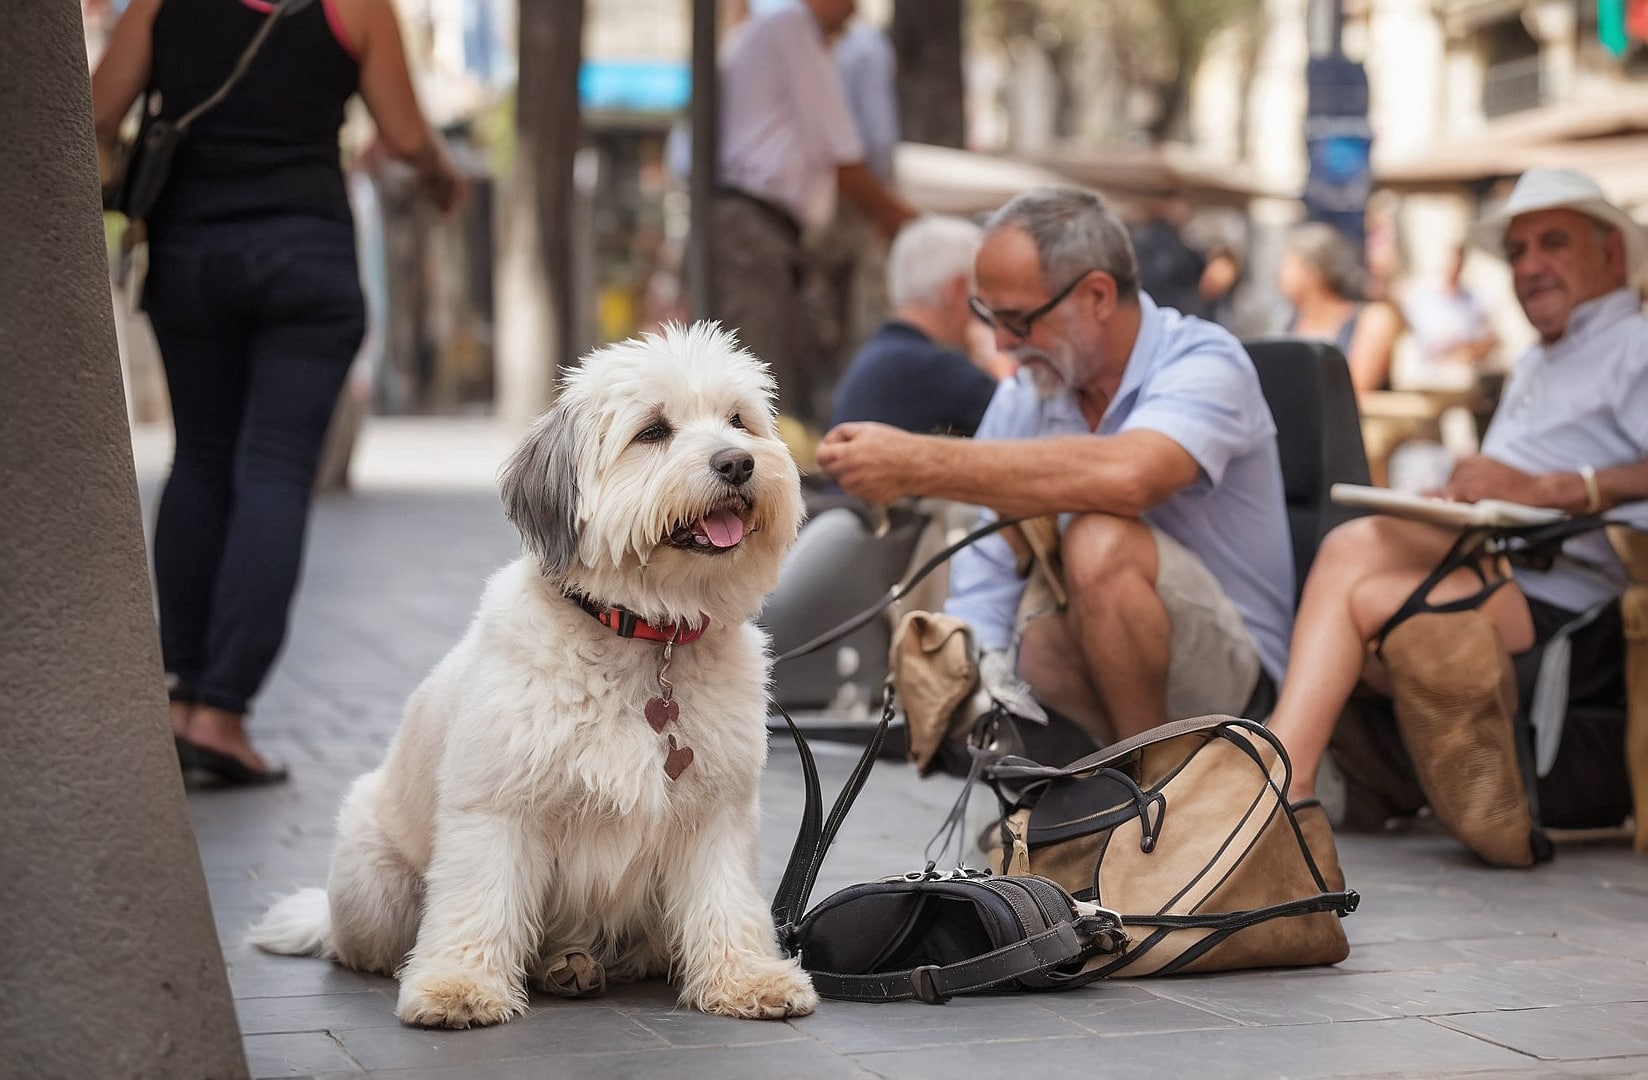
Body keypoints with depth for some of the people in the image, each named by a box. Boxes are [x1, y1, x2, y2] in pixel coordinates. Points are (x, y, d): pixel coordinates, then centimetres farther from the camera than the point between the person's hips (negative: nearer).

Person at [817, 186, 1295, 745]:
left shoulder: (1203, 363, -15)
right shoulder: (1021, 399, 5)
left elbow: (1127, 478, -38)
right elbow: (985, 581, 4)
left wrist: (919, 463, -36)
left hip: (1222, 665, -6)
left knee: (1101, 542, -33)